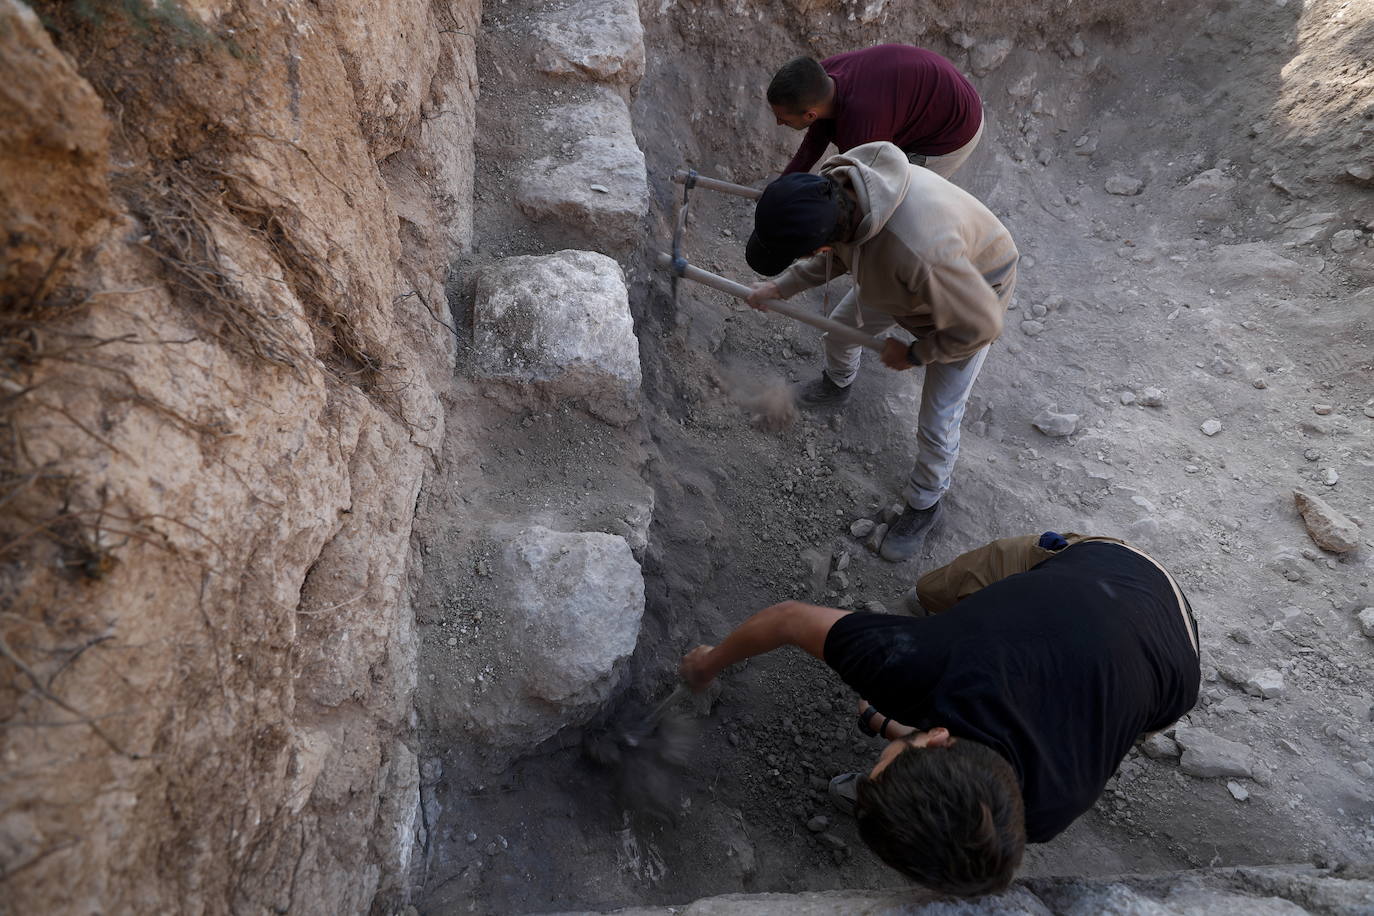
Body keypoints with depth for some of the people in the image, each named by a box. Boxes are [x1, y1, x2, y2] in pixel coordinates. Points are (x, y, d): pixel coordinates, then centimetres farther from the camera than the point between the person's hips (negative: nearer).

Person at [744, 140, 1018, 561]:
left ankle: (925, 505, 30)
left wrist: (914, 354, -19)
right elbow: (839, 254, -3)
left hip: (970, 293, -6)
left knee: (937, 423, 1)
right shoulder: (834, 185, -27)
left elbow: (979, 325, -34)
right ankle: (837, 384, 59)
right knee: (842, 326, 23)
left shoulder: (919, 253, -51)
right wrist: (781, 287, -4)